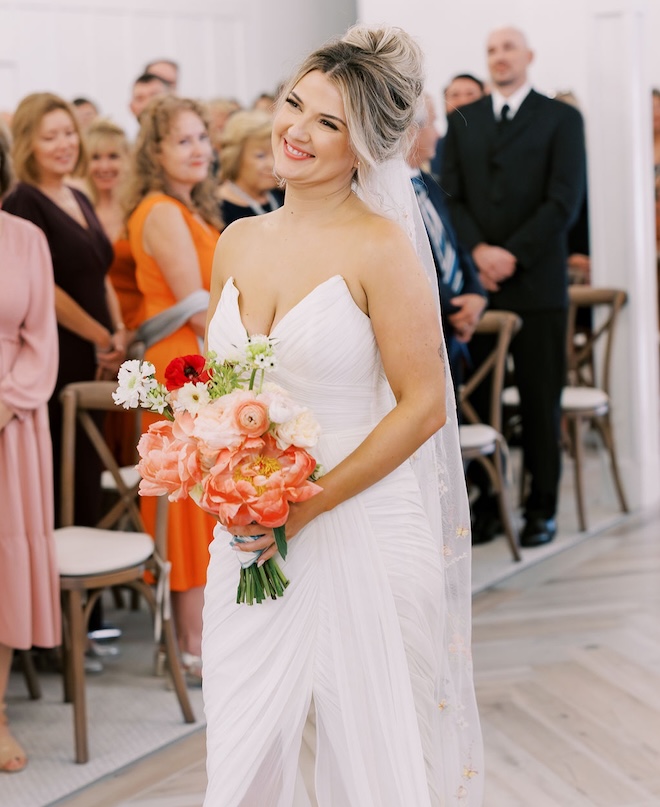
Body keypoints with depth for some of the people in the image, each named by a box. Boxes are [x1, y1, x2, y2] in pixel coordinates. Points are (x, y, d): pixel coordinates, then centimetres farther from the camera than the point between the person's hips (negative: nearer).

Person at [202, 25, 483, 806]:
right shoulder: (238, 241, 8)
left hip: (363, 532, -5)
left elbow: (423, 405, -12)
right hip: (249, 540, 5)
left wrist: (309, 505, -15)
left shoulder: (381, 248, -11)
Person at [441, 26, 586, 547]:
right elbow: (452, 196, 8)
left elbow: (564, 200, -5)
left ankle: (541, 507, 11)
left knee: (541, 400, 2)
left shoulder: (561, 119, 5)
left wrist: (512, 254, -12)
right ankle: (485, 503, 9)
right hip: (476, 282, 2)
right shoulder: (462, 122, 14)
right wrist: (477, 250, -9)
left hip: (537, 283, -2)